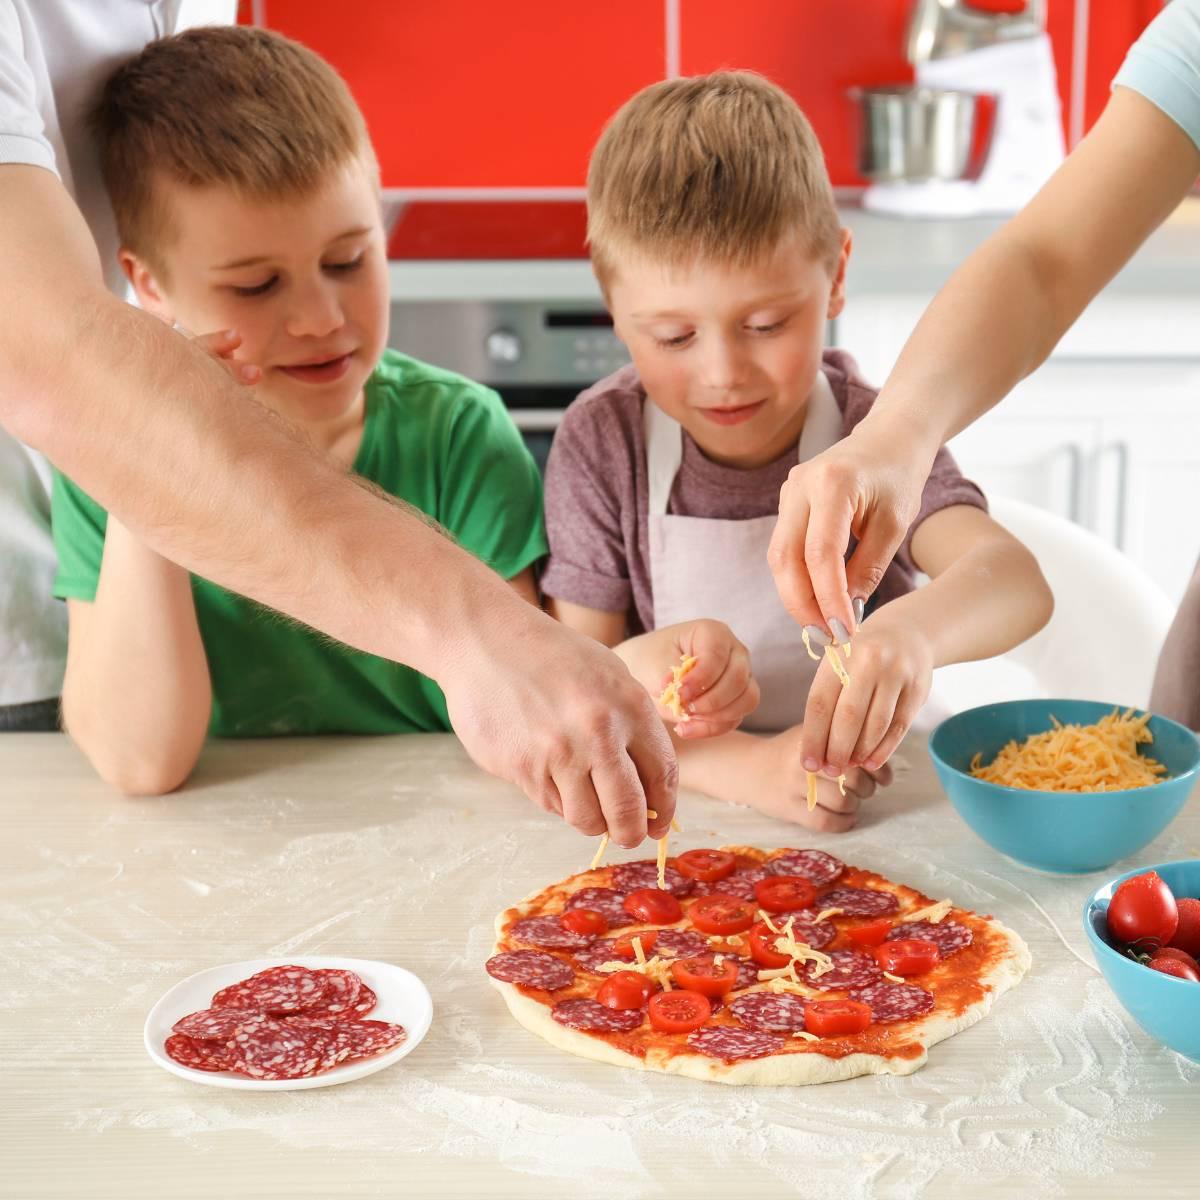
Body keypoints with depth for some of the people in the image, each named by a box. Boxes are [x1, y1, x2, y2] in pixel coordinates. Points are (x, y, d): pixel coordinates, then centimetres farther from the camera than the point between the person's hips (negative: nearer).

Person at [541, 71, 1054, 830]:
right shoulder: (602, 443, -7)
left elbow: (1018, 581, -25)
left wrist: (913, 629, -48)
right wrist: (747, 765, -27)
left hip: (871, 808, 0)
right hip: (683, 808, 0)